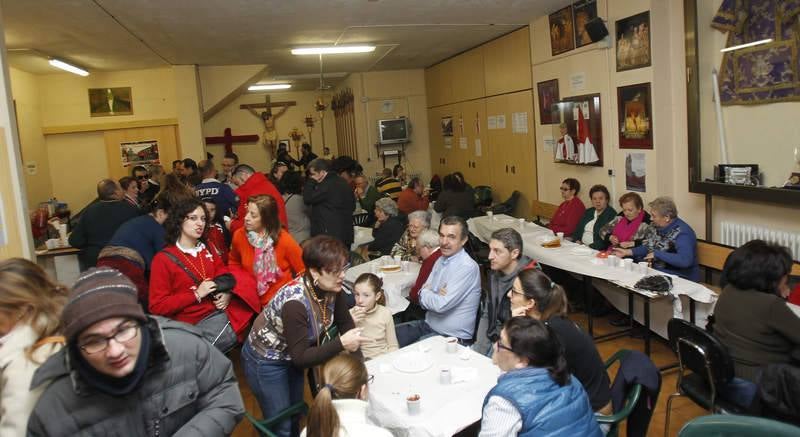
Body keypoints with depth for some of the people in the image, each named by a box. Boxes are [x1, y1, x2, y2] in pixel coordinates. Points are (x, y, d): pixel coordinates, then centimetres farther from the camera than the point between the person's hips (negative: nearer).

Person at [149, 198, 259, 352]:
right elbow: (158, 306, -6)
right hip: (196, 323, -6)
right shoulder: (163, 259, -2)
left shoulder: (207, 250, 17)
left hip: (223, 310, 6)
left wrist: (228, 294, -1)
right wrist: (197, 294, -14)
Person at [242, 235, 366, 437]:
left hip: (291, 356, 7)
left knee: (295, 417, 21)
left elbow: (346, 324, -6)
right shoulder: (295, 302, -37)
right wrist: (341, 344, -39)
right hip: (265, 361, -7)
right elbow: (301, 358, -31)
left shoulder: (332, 288, -17)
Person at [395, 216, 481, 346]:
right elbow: (423, 301, 7)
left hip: (452, 337, -8)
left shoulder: (468, 267, -19)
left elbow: (441, 305, -25)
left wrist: (426, 293, -6)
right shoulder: (441, 260, 8)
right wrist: (435, 296, -15)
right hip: (428, 325, 8)